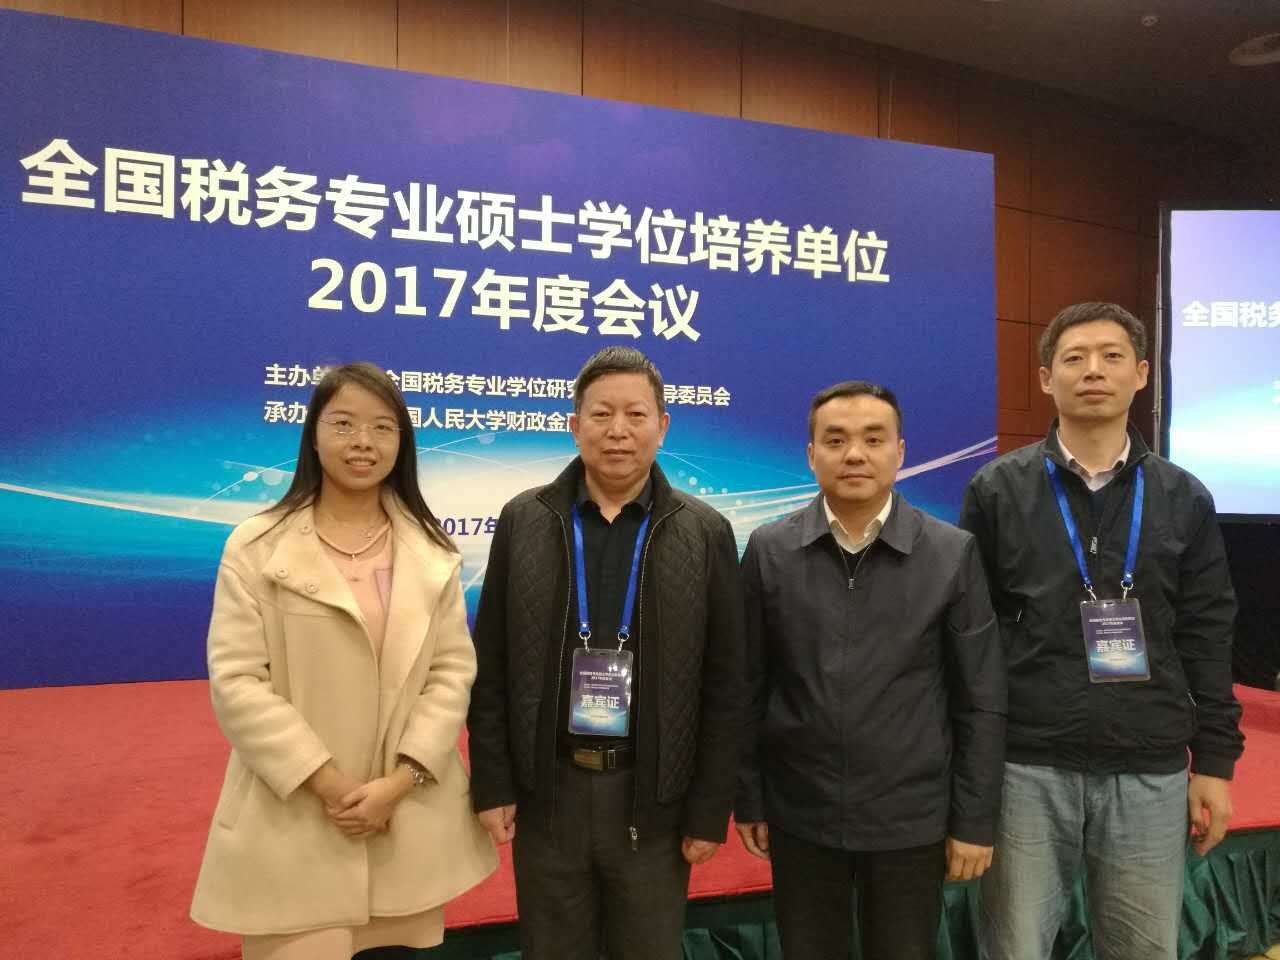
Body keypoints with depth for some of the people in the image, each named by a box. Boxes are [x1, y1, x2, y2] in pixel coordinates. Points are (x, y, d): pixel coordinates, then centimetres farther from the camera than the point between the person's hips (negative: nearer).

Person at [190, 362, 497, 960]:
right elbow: (236, 682, -8)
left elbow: (453, 670, 1)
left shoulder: (431, 550, 6)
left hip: (410, 818, 3)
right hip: (294, 822, -2)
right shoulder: (257, 547, -3)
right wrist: (329, 784, -13)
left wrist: (399, 781, -11)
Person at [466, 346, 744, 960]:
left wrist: (710, 810, -3)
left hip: (654, 797, -1)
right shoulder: (524, 520, -1)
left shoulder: (704, 533, -4)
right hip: (548, 791, 1)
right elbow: (491, 667, 1)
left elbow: (723, 686, -2)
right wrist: (492, 783, -1)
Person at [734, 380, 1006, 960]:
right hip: (799, 815, 1)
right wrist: (748, 799, 2)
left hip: (911, 819, 0)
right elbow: (749, 689, -1)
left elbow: (980, 701, -3)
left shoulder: (953, 554, -6)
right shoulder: (769, 551, -5)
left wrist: (974, 820, -2)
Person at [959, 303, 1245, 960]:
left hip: (1151, 774, 2)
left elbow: (1207, 640, 8)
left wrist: (1215, 761, 6)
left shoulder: (1183, 499, 5)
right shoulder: (998, 490, -2)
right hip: (1027, 770, -2)